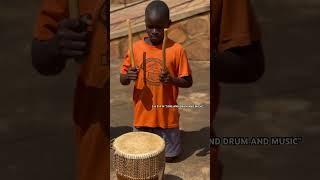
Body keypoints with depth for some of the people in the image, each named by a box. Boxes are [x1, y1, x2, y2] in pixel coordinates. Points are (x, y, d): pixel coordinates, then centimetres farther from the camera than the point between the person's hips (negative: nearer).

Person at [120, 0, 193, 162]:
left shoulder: (176, 50, -11)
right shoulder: (136, 48, -5)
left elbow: (188, 82, -5)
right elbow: (122, 80, 1)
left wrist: (172, 80, -24)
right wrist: (128, 76, -22)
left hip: (167, 114, -1)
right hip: (142, 113, 1)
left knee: (169, 156, 14)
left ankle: (167, 138, 41)